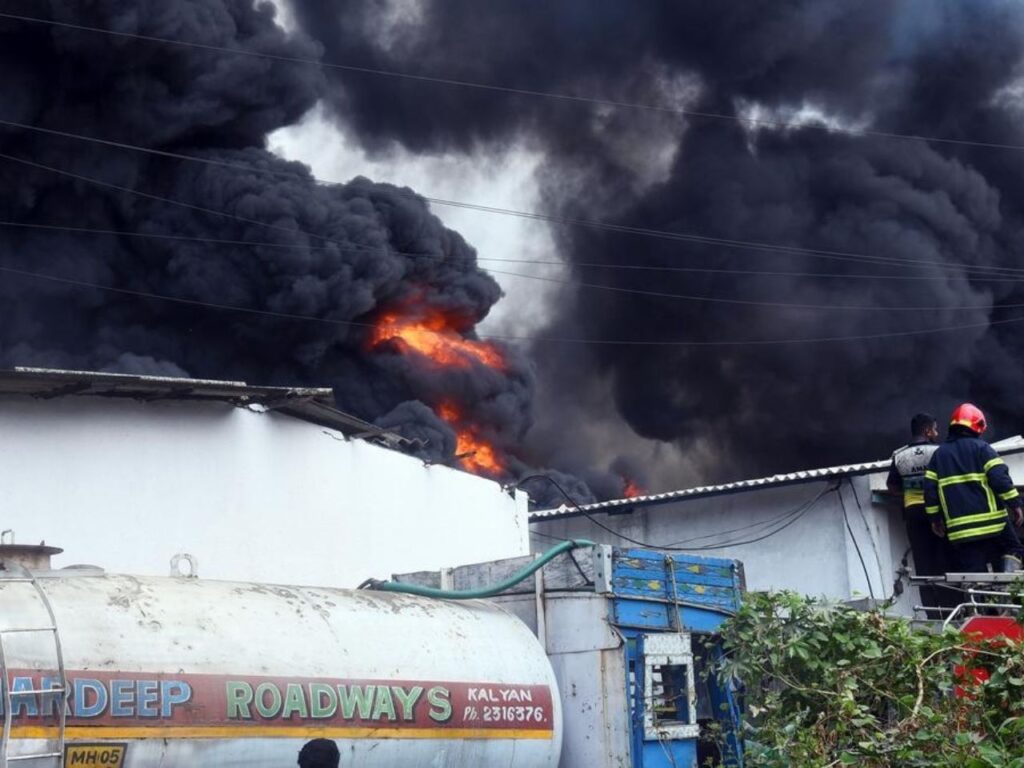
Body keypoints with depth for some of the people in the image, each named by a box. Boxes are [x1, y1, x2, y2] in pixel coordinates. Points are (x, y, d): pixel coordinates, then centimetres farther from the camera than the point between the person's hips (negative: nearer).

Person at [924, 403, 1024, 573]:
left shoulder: (939, 454, 14)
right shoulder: (981, 447, 0)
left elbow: (930, 488, 11)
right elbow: (1000, 478, -10)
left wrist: (935, 518, 17)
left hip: (959, 529, 3)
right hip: (992, 521, -3)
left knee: (971, 571, 5)